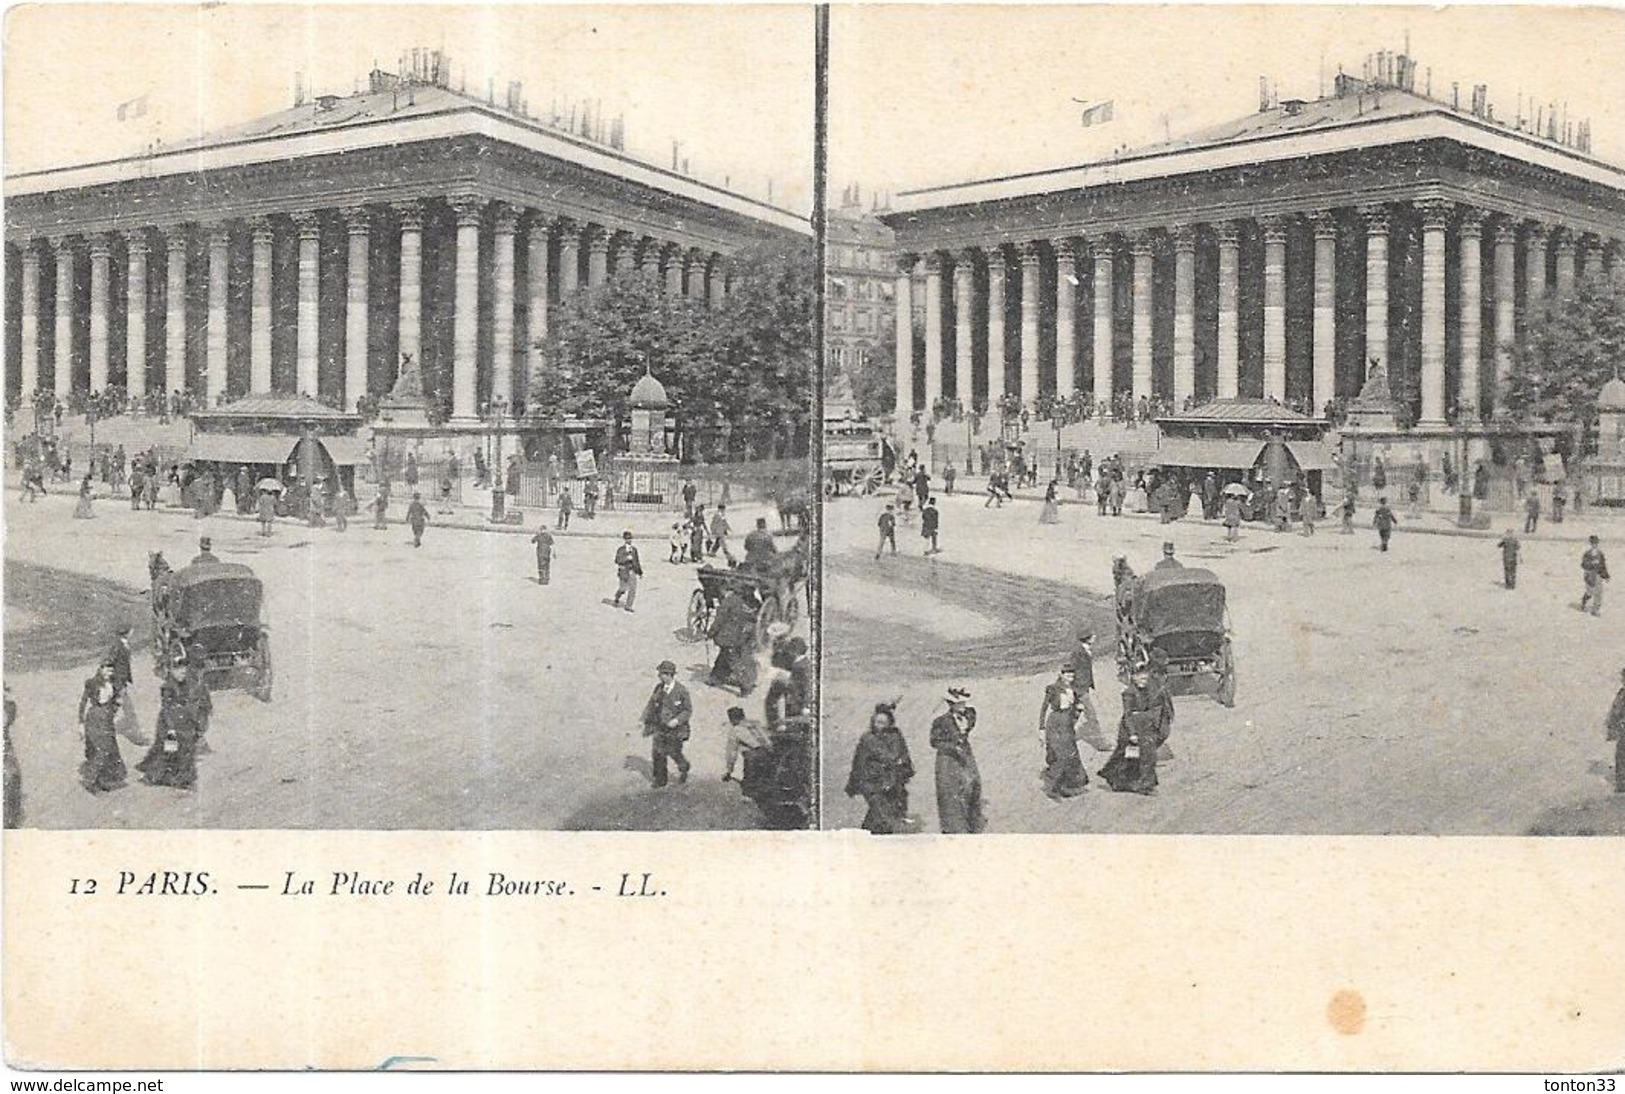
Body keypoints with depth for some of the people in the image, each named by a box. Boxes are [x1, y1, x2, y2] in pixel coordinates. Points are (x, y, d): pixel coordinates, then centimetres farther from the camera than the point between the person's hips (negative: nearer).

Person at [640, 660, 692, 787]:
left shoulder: (681, 691, -15)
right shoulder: (658, 688, -1)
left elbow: (688, 711, -9)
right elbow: (651, 706, 9)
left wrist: (677, 720, -24)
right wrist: (647, 724, 8)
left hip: (675, 730, -4)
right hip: (659, 728, 4)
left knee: (674, 753, 6)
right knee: (657, 754, 3)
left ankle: (683, 769, 38)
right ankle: (660, 780, 18)